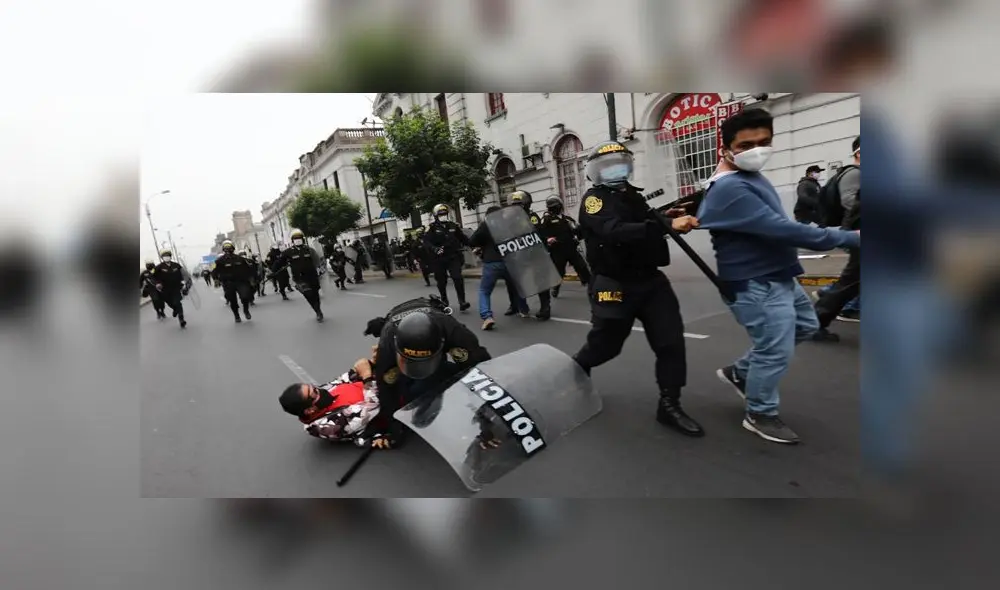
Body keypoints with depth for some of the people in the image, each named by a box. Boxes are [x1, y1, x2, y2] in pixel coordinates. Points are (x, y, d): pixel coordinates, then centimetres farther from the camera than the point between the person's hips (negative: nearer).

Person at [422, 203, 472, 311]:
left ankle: (462, 302, -13)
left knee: (458, 278, -13)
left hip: (453, 257, 2)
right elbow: (426, 241, -14)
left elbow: (463, 238, 16)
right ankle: (444, 301, 29)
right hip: (439, 259, -2)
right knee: (441, 281, 9)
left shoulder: (453, 225, 10)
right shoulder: (432, 227, -3)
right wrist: (434, 249, -31)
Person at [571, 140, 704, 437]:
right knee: (604, 345, 7)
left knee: (671, 341, -1)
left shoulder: (632, 195, 14)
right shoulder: (594, 199, -10)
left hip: (649, 280, 7)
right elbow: (616, 232, -30)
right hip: (614, 286, -6)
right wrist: (666, 224, -38)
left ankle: (669, 405, 12)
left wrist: (669, 217, 2)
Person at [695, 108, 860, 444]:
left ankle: (740, 371, 34)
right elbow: (779, 229, -29)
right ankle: (760, 416, 24)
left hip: (779, 277, 11)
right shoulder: (730, 189, -24)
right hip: (756, 286, -10)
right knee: (776, 351, 1)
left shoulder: (750, 177, 8)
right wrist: (848, 238, -24)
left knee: (805, 326, 25)